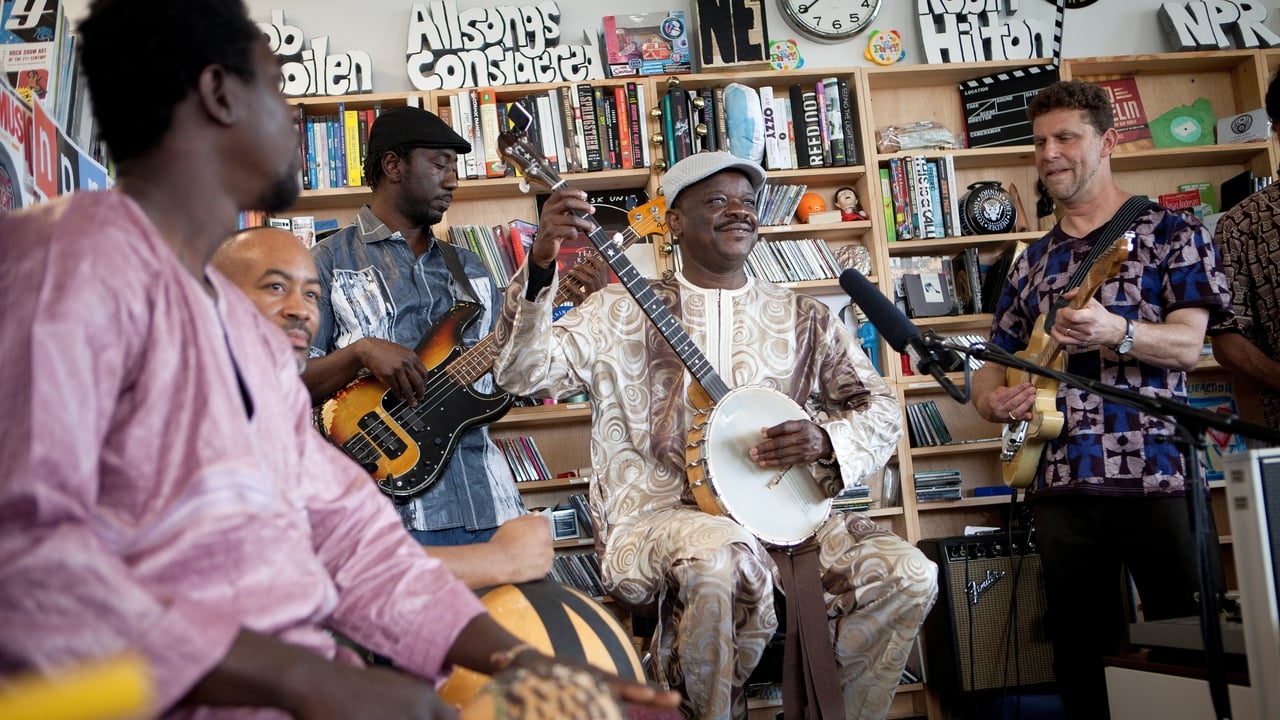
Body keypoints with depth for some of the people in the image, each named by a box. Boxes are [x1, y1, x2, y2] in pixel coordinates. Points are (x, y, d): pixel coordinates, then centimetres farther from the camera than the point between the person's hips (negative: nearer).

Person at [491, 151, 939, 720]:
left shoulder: (802, 319, 15)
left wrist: (826, 441, -10)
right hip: (656, 518, -4)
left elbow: (882, 410, 13)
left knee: (908, 576, -18)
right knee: (725, 559, -38)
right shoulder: (621, 313, 7)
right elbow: (522, 373, -5)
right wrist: (540, 267, -21)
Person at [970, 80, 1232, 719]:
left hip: (1157, 474, -4)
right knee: (1082, 660, 8)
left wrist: (1116, 333, -25)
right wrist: (990, 398, -3)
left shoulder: (1170, 233, 4)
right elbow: (998, 361, 20)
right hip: (1061, 483, 4)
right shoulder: (1032, 262, 17)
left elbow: (1187, 345, -6)